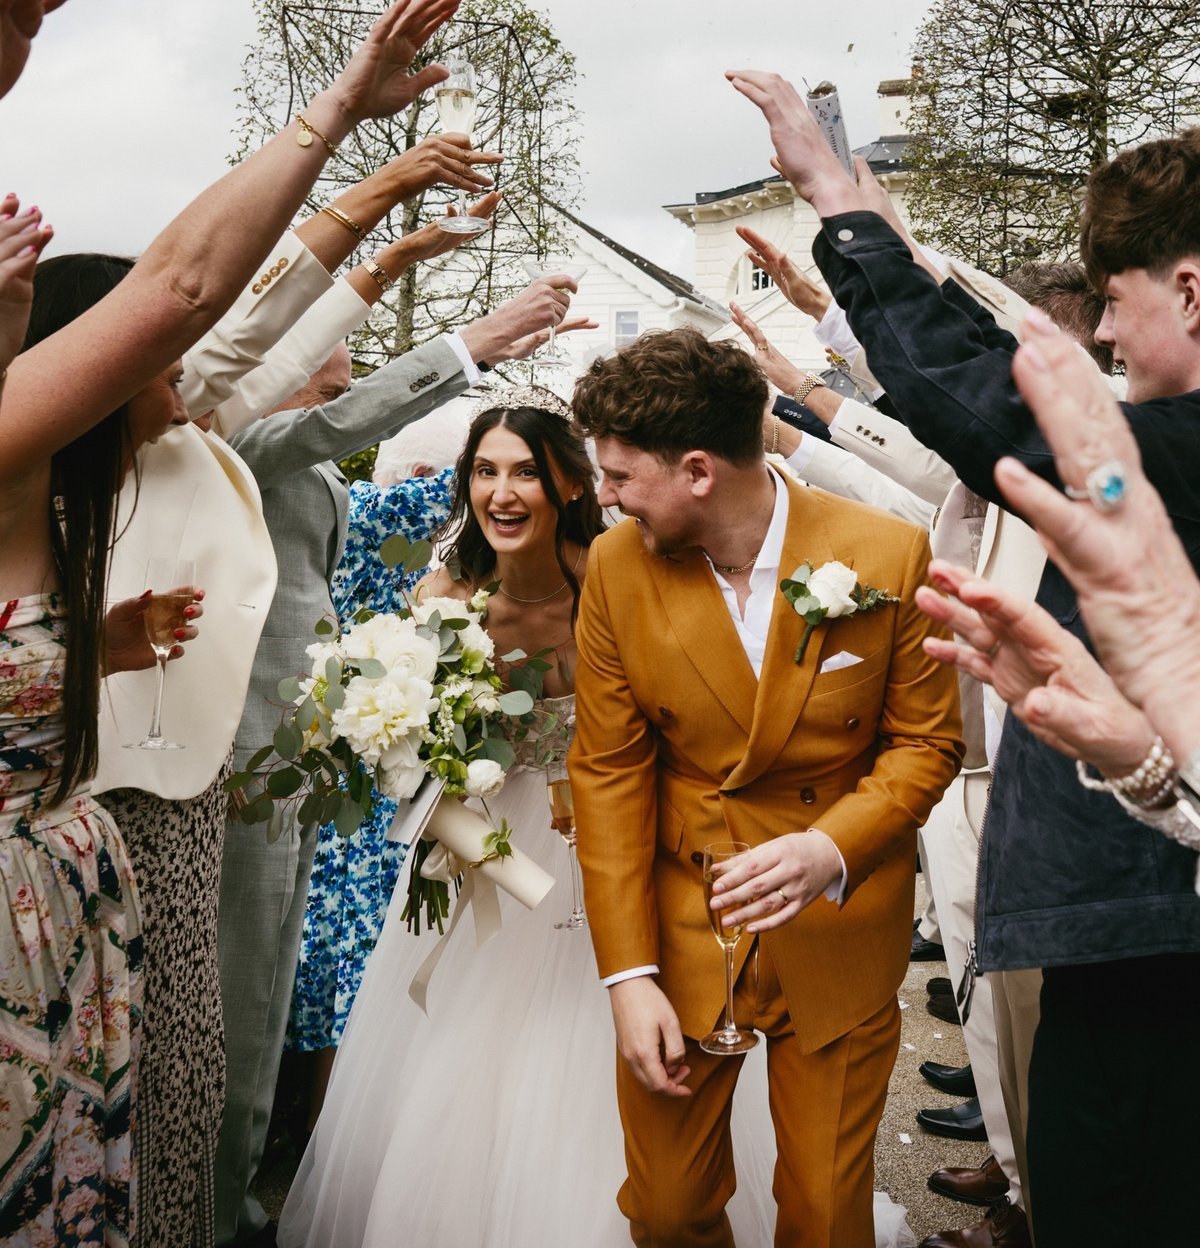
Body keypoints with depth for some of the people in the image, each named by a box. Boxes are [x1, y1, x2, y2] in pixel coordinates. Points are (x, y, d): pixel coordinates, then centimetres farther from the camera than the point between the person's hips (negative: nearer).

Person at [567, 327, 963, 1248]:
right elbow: (609, 771, -5)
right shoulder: (617, 566, -8)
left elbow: (927, 739, -4)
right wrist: (628, 973, -9)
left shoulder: (889, 556, -14)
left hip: (840, 940, -1)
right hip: (679, 929, 2)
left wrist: (833, 847, -23)